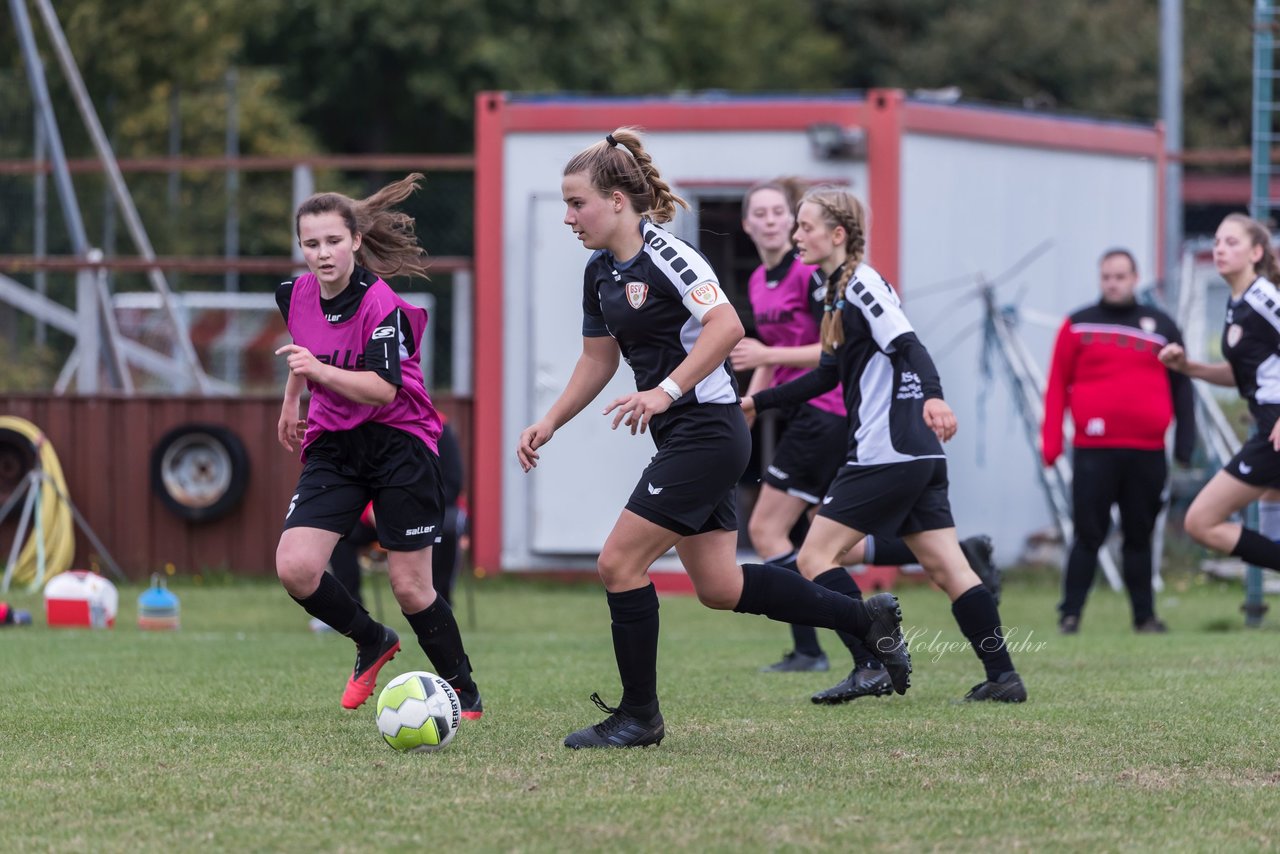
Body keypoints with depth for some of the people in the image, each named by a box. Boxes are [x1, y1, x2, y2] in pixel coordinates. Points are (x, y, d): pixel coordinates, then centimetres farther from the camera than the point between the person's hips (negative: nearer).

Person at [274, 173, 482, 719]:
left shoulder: (381, 306, -20)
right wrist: (291, 401, 29)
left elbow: (384, 389, -29)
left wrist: (320, 371, -40)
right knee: (294, 568, -14)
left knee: (410, 588, -4)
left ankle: (464, 693, 18)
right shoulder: (297, 295, -1)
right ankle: (372, 643, 14)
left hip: (399, 443, -5)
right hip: (334, 444, 5)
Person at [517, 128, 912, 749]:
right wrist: (549, 422, 15)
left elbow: (726, 325, -27)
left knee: (619, 563, -9)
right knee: (718, 588, 10)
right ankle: (868, 618, 22)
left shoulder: (665, 255, -16)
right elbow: (598, 358, 23)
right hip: (684, 438, 10)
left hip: (707, 430, -10)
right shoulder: (600, 272, 11)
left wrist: (666, 390, -33)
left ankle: (639, 715, 2)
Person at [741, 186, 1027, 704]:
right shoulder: (838, 292, 20)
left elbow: (908, 345, -22)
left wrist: (933, 396, -39)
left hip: (885, 454, -10)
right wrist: (759, 402, 29)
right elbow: (828, 375, 29)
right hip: (919, 454, 10)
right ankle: (1003, 676, 3)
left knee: (815, 557, -5)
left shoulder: (862, 284, -9)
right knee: (945, 567, 7)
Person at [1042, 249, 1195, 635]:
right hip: (1093, 451, -2)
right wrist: (1051, 443, -3)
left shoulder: (1161, 325, 11)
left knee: (1139, 537, 8)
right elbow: (1057, 386, 5)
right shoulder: (1078, 325, 7)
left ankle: (1145, 615, 13)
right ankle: (1070, 614, 1)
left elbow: (1180, 388, 12)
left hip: (1147, 452, 2)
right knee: (1088, 535, -3)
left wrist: (1184, 445, 5)